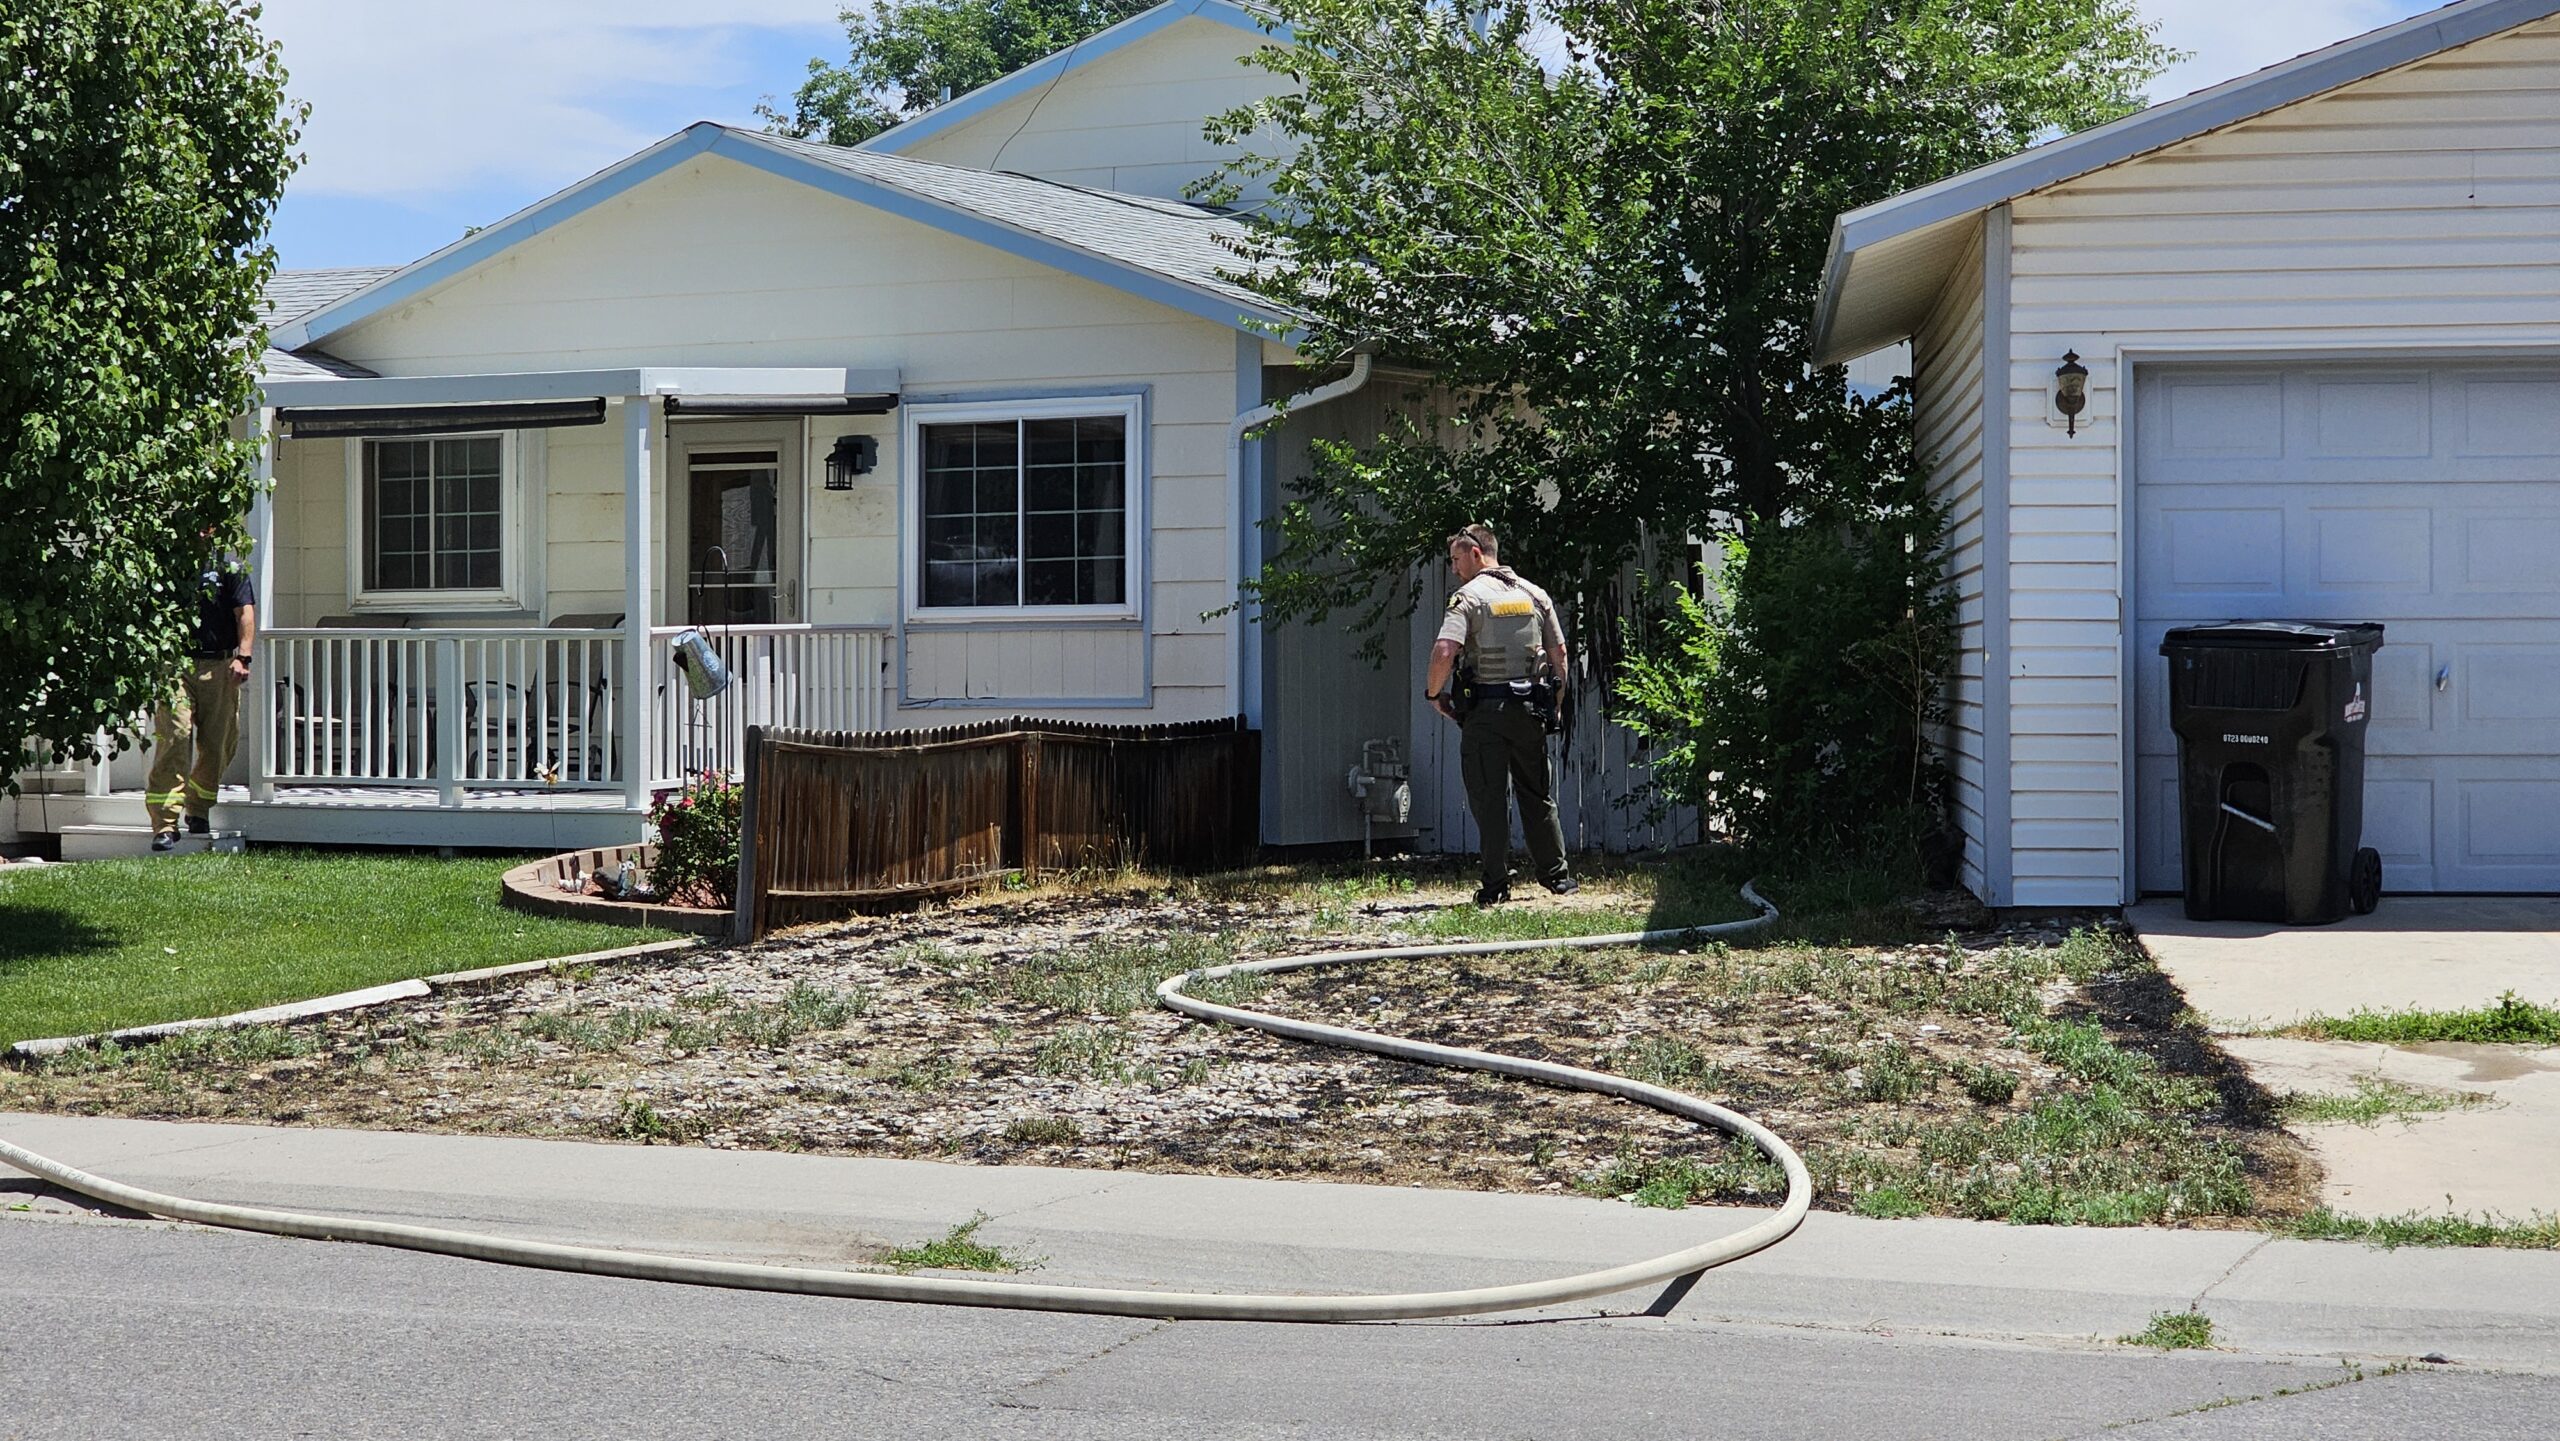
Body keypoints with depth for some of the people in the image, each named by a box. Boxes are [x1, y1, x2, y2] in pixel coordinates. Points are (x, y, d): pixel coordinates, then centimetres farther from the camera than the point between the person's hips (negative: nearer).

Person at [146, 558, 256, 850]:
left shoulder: (228, 568, 8)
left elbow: (245, 613, 1)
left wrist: (242, 657, -12)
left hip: (219, 668, 1)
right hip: (175, 665, 0)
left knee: (219, 744, 5)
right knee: (173, 741, -12)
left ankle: (198, 810, 28)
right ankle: (165, 824, -16)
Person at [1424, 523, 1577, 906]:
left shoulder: (1468, 597, -8)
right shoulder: (1534, 595, 9)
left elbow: (1444, 652, -20)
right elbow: (1559, 652, 10)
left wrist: (1433, 693, -5)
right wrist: (1556, 704, 18)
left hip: (1484, 711, -5)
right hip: (1530, 710, 5)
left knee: (1489, 799, 0)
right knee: (1537, 794, 15)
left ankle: (1496, 885, 0)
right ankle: (1556, 875, 19)